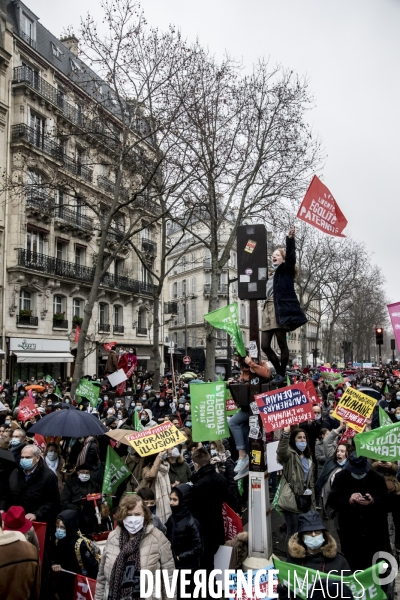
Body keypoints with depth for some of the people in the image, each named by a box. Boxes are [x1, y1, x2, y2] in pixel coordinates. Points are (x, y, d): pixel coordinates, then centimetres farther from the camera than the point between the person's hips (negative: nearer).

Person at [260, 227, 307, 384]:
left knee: (282, 344, -4)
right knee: (265, 345, 3)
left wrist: (290, 239, -26)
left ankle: (282, 375, 5)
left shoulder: (286, 269, 5)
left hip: (280, 310, -8)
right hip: (268, 310, 8)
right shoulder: (273, 274, 25)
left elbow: (291, 257, -13)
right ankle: (279, 372, 16)